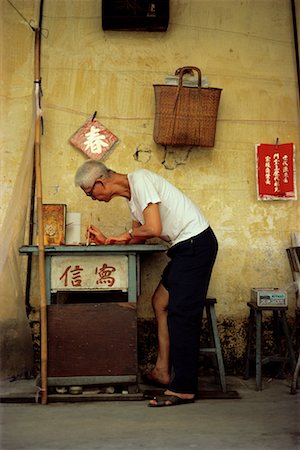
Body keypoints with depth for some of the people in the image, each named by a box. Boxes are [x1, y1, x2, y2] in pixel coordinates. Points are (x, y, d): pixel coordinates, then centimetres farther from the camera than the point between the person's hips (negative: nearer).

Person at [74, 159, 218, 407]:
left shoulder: (140, 179, -15)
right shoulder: (131, 194, 15)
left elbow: (153, 229, -23)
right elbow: (138, 237, 19)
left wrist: (128, 234, -5)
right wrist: (108, 241, 10)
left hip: (196, 242, -10)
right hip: (185, 247, 10)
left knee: (181, 313, -9)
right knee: (161, 301, 12)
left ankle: (184, 389, -3)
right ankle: (163, 371, 19)